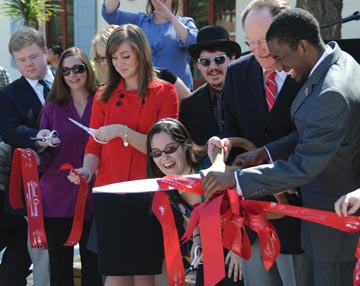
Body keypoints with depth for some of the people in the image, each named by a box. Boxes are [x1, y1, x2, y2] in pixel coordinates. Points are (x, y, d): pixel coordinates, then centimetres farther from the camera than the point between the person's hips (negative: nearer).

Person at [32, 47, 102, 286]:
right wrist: (44, 144, -12)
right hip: (58, 197, 2)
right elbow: (44, 161, 9)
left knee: (93, 266, 1)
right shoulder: (53, 107, 9)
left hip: (92, 197, -2)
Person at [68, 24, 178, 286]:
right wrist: (87, 170, -12)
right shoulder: (104, 95, 10)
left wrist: (122, 131, -19)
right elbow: (94, 145, 9)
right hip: (110, 193, 2)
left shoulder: (164, 92, 1)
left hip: (148, 194, -2)